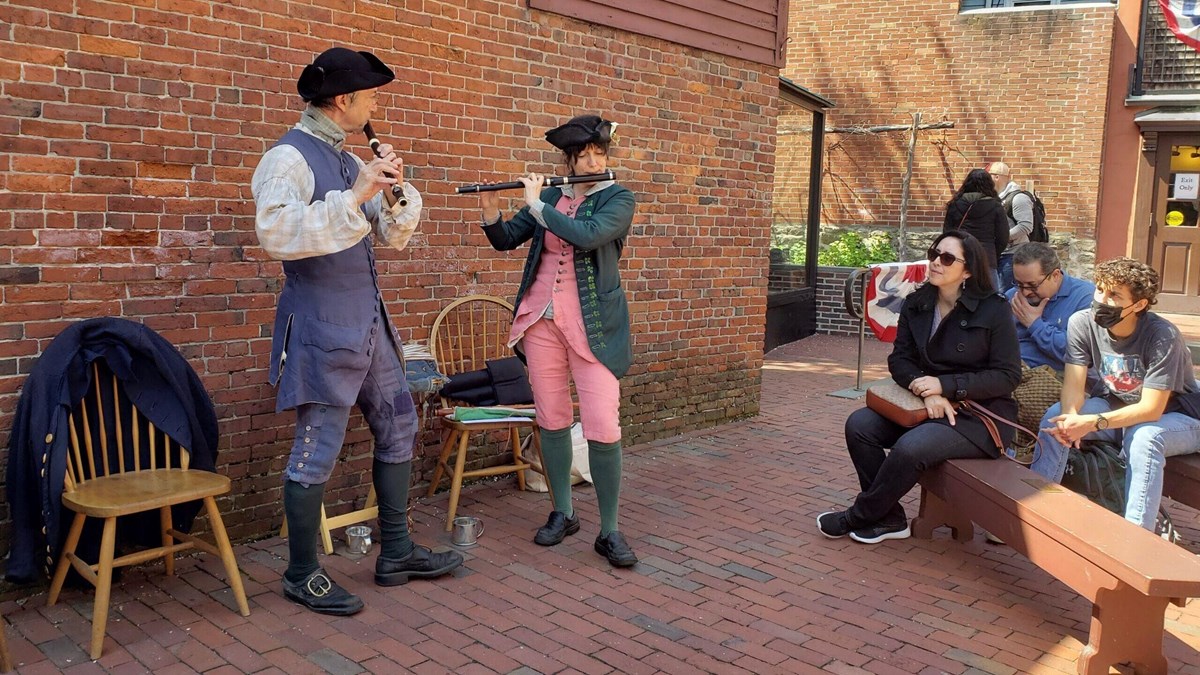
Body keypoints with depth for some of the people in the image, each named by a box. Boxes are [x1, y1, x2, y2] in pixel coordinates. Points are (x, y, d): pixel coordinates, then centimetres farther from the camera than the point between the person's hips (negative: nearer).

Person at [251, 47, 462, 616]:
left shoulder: (348, 160, 14)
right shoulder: (290, 157, -11)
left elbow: (395, 237, 14)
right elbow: (276, 234, -28)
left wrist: (394, 189, -4)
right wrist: (355, 196, -30)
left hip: (368, 323, 9)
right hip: (321, 328, -9)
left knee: (398, 428, 14)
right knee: (317, 451, -1)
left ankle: (396, 553, 26)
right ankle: (302, 575, 16)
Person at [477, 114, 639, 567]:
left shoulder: (618, 199, -2)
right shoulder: (548, 196, 10)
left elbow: (588, 235, -22)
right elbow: (504, 240, 12)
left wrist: (538, 206, -13)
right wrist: (490, 209, -6)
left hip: (593, 325, -4)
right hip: (541, 320, 4)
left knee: (603, 428, -8)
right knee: (551, 420, 9)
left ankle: (609, 531, 4)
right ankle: (563, 513, 25)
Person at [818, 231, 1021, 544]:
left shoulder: (993, 310, -10)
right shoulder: (917, 304, 5)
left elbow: (1008, 375, -12)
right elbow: (900, 359, 3)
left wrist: (945, 385, -21)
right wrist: (926, 391, -18)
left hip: (980, 415, -6)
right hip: (929, 405, 6)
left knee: (911, 447, -31)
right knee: (859, 425, -14)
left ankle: (859, 517, -8)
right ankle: (889, 519, -4)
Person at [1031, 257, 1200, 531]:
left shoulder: (1163, 336, -26)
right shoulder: (1082, 323, -15)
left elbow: (1152, 409, -28)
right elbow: (1073, 386, -16)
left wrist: (1092, 423, -42)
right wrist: (1070, 416, -40)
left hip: (1174, 417, -4)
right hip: (1116, 408, 4)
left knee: (1143, 436, -36)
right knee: (1056, 416, -20)